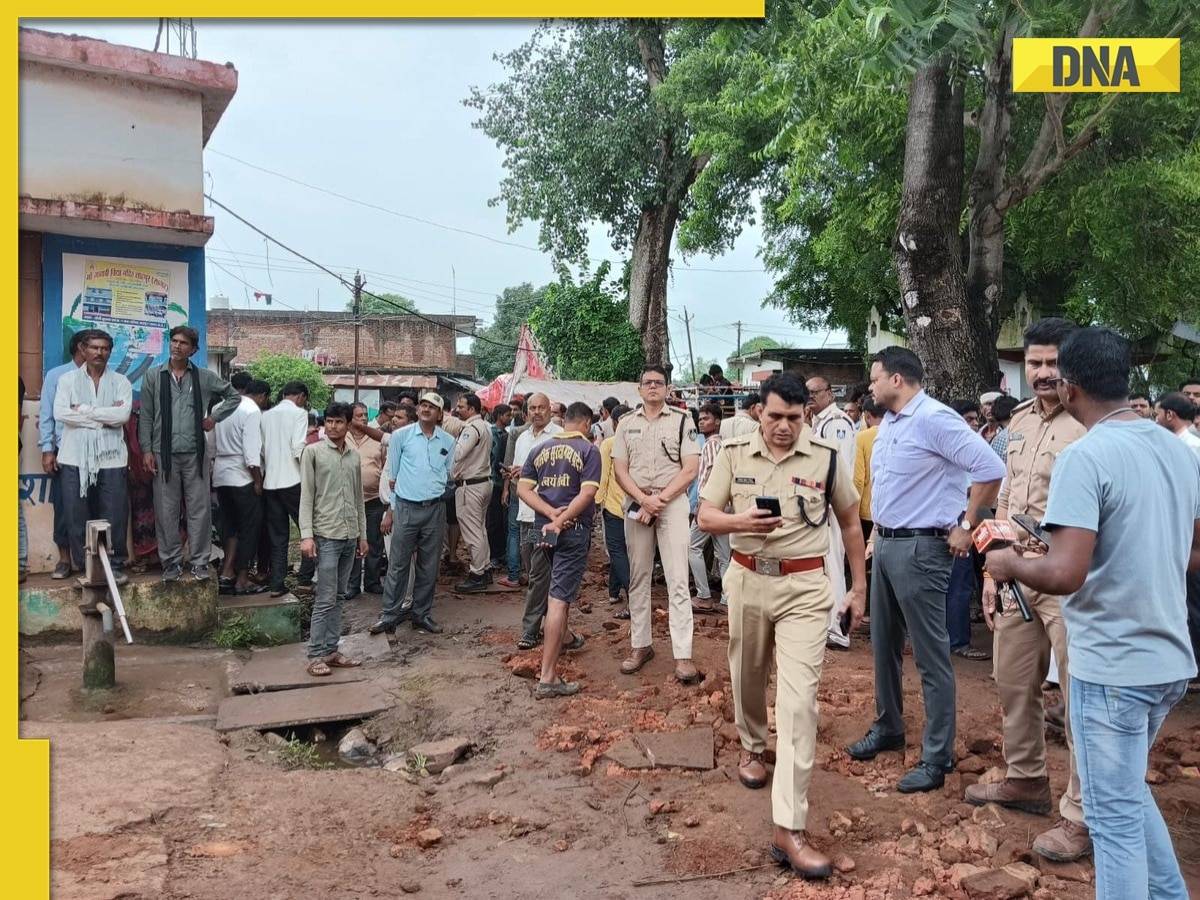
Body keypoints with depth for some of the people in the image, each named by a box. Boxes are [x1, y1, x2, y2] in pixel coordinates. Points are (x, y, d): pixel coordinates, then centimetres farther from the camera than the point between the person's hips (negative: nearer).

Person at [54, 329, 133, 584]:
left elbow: (123, 414, -8)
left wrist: (84, 410, -8)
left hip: (111, 457, 0)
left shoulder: (121, 382, 8)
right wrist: (104, 418, -9)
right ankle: (84, 566, 13)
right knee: (77, 516, 2)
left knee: (115, 515, 0)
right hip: (75, 457, 0)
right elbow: (60, 413, -7)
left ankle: (115, 565, 11)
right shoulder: (67, 380, 7)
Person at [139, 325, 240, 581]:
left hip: (194, 453, 0)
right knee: (166, 511, 3)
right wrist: (147, 450, -1)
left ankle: (199, 562, 8)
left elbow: (234, 396, 18)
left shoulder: (205, 377, 6)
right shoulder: (153, 376, 5)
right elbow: (146, 416, 5)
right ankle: (171, 562, 13)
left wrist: (214, 417, 7)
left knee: (200, 509, 0)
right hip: (164, 453, 0)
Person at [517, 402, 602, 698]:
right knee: (559, 598, -9)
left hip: (544, 528, 6)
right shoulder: (588, 450, -6)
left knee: (557, 589, 27)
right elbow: (587, 493, -17)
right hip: (573, 529, -6)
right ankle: (547, 678, -11)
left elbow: (523, 488, 2)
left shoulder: (541, 449, 9)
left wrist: (551, 513, -8)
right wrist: (561, 521, -16)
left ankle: (565, 637, 50)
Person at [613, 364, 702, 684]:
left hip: (672, 503, -3)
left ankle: (683, 655, -8)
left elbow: (691, 469, -4)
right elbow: (620, 470, 5)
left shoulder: (682, 420, 2)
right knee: (638, 578, 9)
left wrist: (660, 498, -13)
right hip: (636, 503, 3)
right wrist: (643, 499, -11)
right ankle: (641, 645, 19)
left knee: (677, 580, -7)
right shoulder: (627, 423, 10)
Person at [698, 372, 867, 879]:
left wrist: (859, 585, 10)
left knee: (799, 699, -10)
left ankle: (789, 829, -9)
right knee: (748, 677, 21)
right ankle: (752, 745, 53)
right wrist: (742, 521, -24)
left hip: (804, 586, -2)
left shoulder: (826, 457, -4)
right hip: (747, 580, 2)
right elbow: (705, 517, -2)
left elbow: (850, 522, 8)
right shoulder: (733, 454, -2)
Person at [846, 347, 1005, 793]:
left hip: (919, 548, -10)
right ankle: (887, 727, 35)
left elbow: (990, 469, -21)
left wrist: (966, 527, -15)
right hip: (885, 543, 10)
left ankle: (937, 757, 7)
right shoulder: (888, 422, 12)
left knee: (931, 654, -2)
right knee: (884, 643, 19)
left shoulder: (934, 419, -16)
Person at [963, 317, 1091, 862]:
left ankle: (1081, 815, 15)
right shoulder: (1019, 422, 11)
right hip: (1016, 576, 8)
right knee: (1013, 684, 19)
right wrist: (993, 571, 16)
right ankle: (1025, 780, 38)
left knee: (1081, 696, 3)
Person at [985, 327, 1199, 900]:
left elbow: (1065, 574, -25)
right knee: (1129, 793, 26)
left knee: (1114, 815, 6)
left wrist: (1011, 565, -7)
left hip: (1112, 666, -8)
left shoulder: (1085, 457, -19)